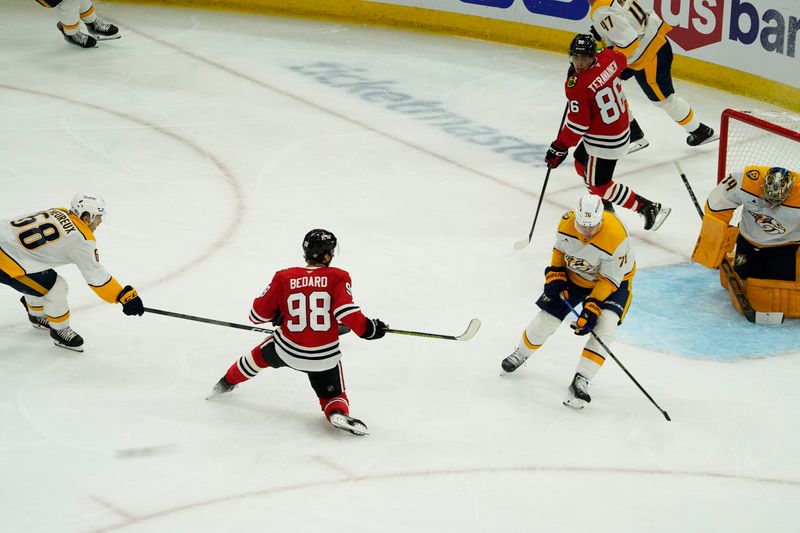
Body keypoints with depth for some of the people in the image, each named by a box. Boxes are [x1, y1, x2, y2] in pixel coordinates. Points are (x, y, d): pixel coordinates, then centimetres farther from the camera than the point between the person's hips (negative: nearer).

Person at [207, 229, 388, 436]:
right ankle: (338, 412, -16)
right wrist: (367, 328, -7)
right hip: (323, 356, -2)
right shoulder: (337, 277, -10)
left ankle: (227, 383, 51)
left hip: (287, 349, 2)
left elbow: (258, 313, 1)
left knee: (259, 355, 33)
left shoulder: (284, 278, -4)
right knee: (332, 396, 17)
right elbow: (346, 311, -22)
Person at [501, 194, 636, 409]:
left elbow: (610, 280, -28)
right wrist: (555, 276, -8)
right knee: (547, 317, 1)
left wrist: (592, 309, -32)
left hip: (613, 280, -4)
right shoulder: (567, 222, -23)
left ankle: (581, 381, -22)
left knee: (605, 325, -25)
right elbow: (560, 249, 1)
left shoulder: (615, 237, -37)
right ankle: (521, 354, 30)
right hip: (575, 275, 4)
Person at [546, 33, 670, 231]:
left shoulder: (577, 86, -31)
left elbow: (576, 125, -25)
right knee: (582, 163, 27)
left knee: (599, 185, 6)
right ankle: (603, 205, 45)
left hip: (605, 142, -9)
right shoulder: (607, 58, -10)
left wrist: (559, 148, -14)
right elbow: (621, 60, 17)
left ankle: (647, 208, 9)